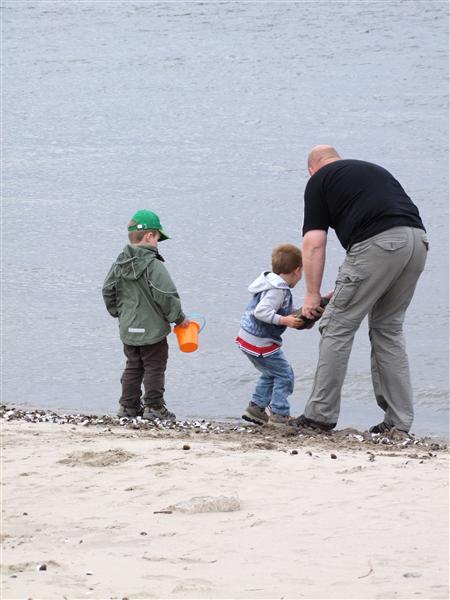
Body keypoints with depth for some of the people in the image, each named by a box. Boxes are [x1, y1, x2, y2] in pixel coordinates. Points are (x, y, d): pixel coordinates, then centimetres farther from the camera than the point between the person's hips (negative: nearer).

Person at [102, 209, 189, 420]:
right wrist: (179, 317, -7)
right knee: (154, 367, 5)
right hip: (152, 328, -6)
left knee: (133, 366, 17)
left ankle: (128, 405, 21)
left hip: (128, 329, 7)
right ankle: (154, 406, 9)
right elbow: (166, 296, -21)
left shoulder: (119, 264, 2)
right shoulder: (153, 265, -19)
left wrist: (119, 312, 23)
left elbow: (108, 291, 9)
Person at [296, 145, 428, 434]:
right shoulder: (374, 170, 33)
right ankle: (399, 421, 16)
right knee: (389, 329, 19)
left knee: (338, 326, 6)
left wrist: (312, 294, 11)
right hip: (418, 241, 6)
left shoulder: (319, 180, 15)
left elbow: (314, 242, 6)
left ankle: (322, 414, 8)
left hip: (378, 244, -6)